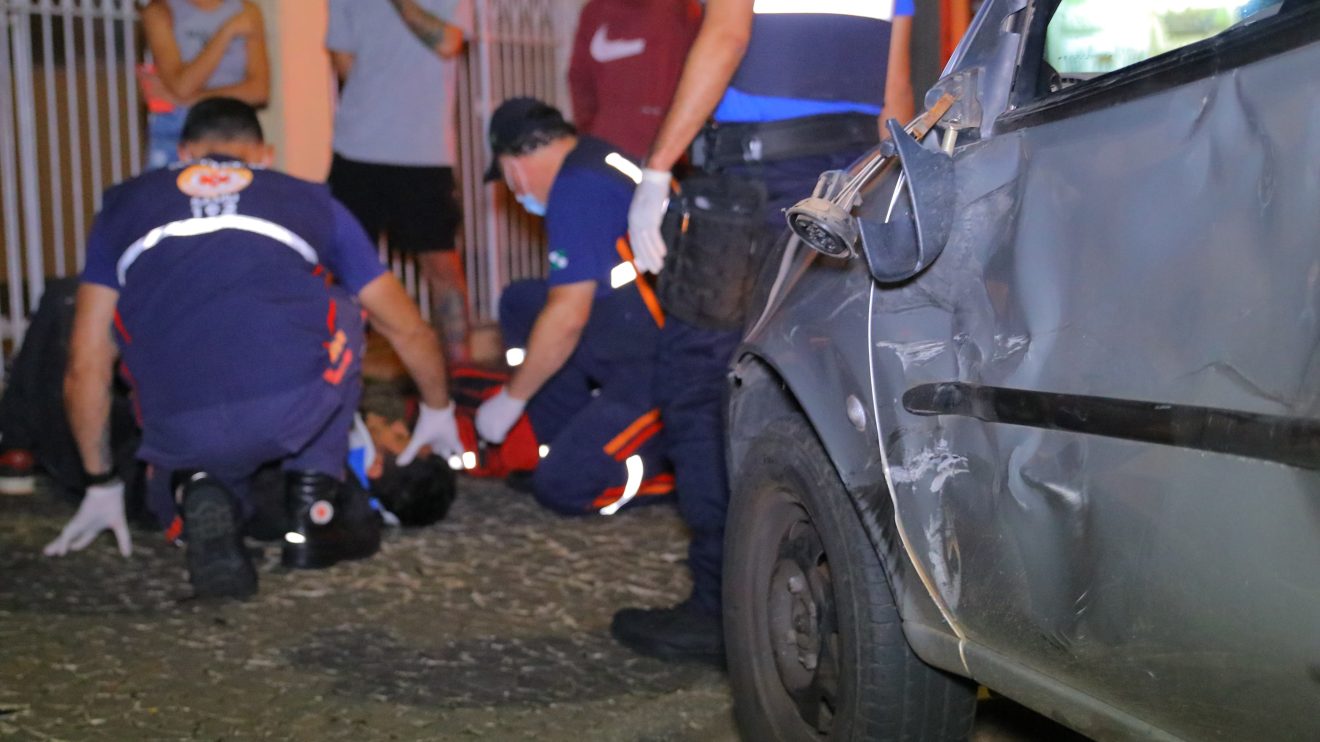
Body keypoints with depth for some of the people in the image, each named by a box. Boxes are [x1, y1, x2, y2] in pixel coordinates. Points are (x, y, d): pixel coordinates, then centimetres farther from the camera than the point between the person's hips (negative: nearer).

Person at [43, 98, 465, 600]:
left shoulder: (124, 206, 25)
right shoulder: (310, 201, 23)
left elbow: (85, 366, 22)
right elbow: (408, 330, 30)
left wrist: (100, 485, 34)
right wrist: (438, 412, 48)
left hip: (179, 433, 1)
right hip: (298, 409, -1)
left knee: (174, 512, 37)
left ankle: (200, 499, -2)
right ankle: (313, 510, 22)